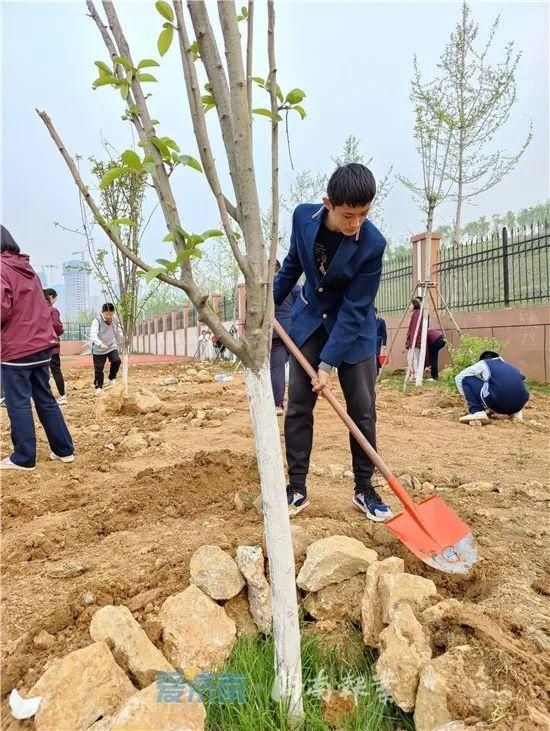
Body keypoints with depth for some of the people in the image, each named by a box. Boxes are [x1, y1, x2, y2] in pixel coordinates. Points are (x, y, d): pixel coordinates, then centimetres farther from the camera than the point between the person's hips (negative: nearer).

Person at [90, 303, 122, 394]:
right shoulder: (97, 320, -17)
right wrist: (100, 344, -45)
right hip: (99, 349, -3)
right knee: (98, 368, 2)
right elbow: (93, 335, -30)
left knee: (116, 360, -21)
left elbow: (117, 332, 15)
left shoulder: (114, 320, -2)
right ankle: (98, 386, 20)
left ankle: (112, 377, 4)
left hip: (112, 346, 3)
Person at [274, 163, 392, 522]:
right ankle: (297, 489, 11)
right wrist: (270, 301, 10)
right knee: (298, 406, -1)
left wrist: (327, 363, -24)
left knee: (362, 409, -1)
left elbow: (354, 310, -23)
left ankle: (364, 489, 16)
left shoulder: (373, 244, -24)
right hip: (309, 320, 3)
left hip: (355, 329, -2)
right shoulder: (304, 216, -14)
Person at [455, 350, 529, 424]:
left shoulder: (483, 363, 20)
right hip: (519, 403, 6)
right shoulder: (508, 366, 33)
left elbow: (458, 378, 23)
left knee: (467, 379, 14)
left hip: (497, 401, -6)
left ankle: (477, 412, -2)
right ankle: (515, 412, 16)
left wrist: (468, 399, 33)